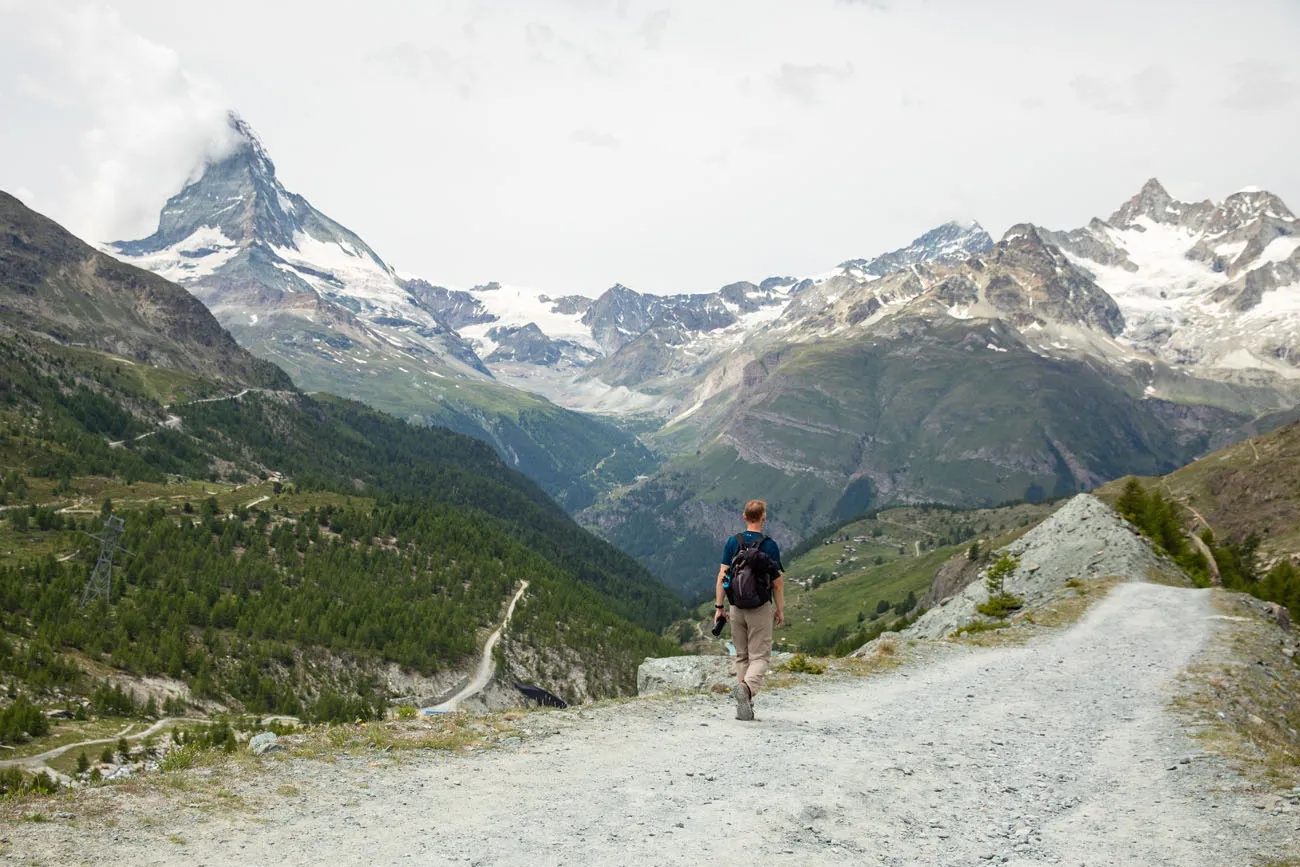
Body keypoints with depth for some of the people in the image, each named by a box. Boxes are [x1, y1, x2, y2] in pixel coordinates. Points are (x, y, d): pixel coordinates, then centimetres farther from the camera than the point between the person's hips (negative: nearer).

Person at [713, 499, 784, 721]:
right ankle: (747, 687, -27)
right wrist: (780, 610, 5)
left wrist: (719, 607, 4)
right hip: (761, 608, -3)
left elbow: (722, 576, -1)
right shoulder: (769, 545, -7)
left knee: (742, 656, 13)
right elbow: (777, 582, -6)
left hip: (737, 607, 3)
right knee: (760, 657, 1)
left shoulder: (732, 542, 1)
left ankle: (745, 706, 11)